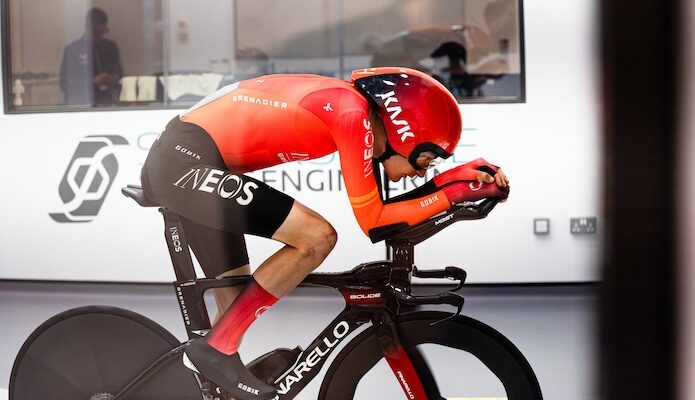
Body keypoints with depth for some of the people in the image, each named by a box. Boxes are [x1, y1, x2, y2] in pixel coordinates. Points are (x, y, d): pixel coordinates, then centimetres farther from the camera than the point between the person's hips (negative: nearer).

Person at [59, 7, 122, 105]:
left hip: (109, 101, 3)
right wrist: (93, 82, -16)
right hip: (82, 104, -3)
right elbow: (65, 85, -4)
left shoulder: (111, 47, 10)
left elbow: (120, 74, 20)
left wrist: (116, 80, -4)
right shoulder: (72, 50, -1)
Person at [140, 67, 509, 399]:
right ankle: (215, 349, -7)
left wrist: (456, 177, 11)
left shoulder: (347, 107, 12)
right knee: (316, 238, -15)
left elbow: (373, 205, 16)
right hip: (187, 161, -10)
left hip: (177, 161, 10)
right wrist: (454, 192, -5)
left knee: (239, 306, 13)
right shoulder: (353, 112, -15)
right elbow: (372, 221, -12)